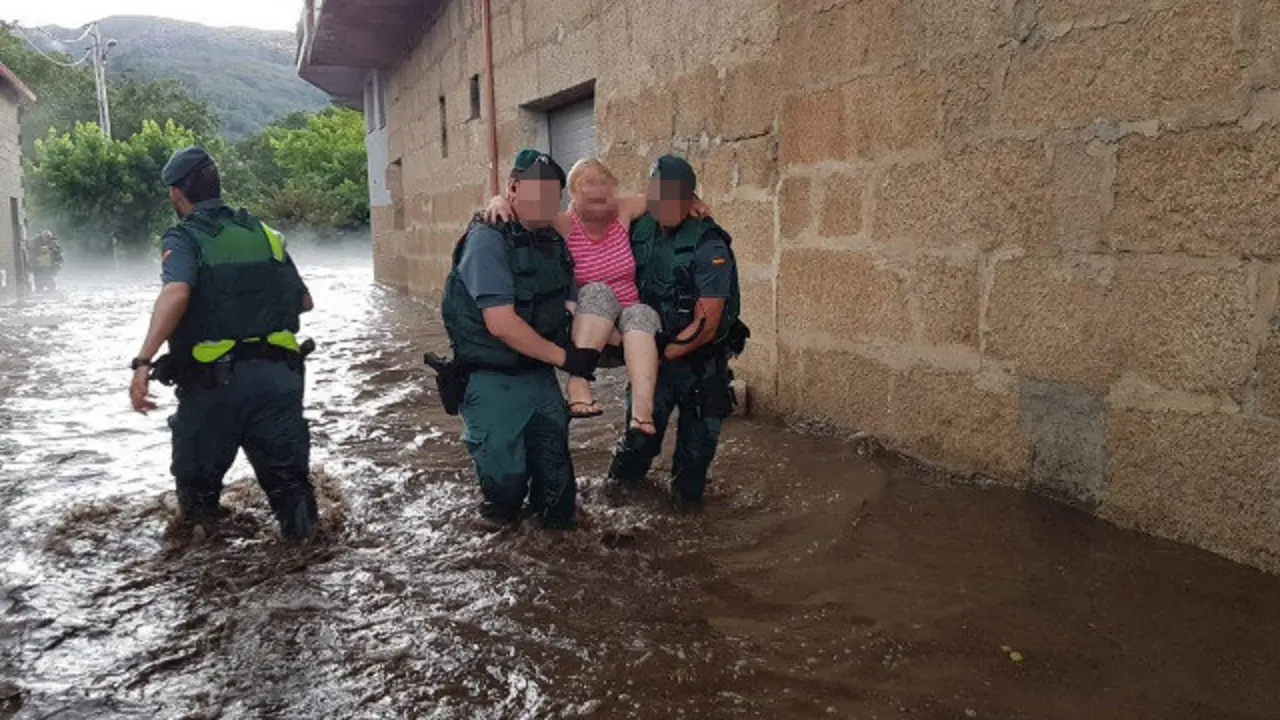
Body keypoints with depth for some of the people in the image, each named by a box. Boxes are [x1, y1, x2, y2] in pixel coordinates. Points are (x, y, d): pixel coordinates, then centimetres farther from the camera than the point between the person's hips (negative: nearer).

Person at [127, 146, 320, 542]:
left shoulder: (183, 239, -2)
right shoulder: (264, 233, 13)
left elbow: (176, 293, -23)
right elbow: (304, 301, 16)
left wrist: (143, 361, -31)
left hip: (213, 379, -3)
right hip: (277, 374, 3)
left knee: (197, 478, 17)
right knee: (287, 473, 7)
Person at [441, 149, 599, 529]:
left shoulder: (553, 241, 4)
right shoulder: (488, 240, -19)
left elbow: (572, 304, 14)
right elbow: (501, 324, -26)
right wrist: (564, 357, -20)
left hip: (540, 375, 6)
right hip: (492, 383, -6)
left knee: (554, 470, 11)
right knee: (506, 475, 4)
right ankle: (501, 515, 36)